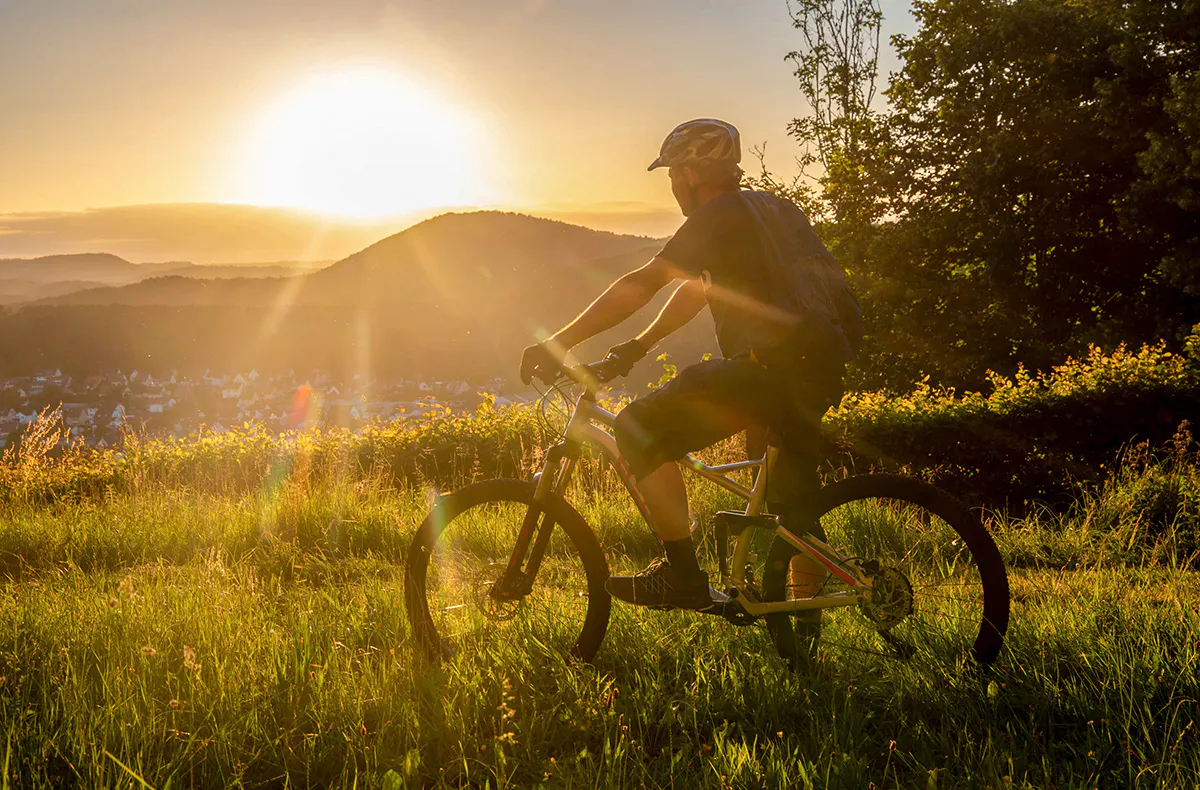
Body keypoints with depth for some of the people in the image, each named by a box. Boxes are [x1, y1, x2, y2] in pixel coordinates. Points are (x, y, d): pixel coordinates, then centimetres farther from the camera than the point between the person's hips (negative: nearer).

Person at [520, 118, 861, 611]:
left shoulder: (720, 215, -5)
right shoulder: (772, 207, 23)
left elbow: (642, 284, -13)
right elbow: (700, 288, 29)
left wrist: (559, 343, -11)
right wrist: (639, 344, 31)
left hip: (774, 364, -10)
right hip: (822, 371, 10)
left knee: (639, 429, -7)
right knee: (792, 493, 22)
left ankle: (682, 575, -6)